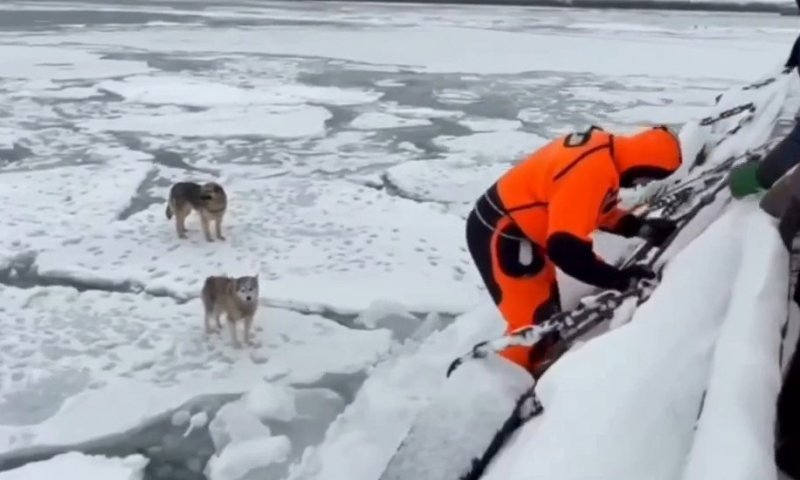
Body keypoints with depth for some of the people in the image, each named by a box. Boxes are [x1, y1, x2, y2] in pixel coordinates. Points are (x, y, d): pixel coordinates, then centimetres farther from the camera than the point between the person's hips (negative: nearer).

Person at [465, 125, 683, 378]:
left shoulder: (605, 151, -1)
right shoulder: (591, 172, -32)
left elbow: (598, 208, 15)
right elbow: (565, 247, -34)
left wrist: (641, 227, 6)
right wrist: (618, 278, -27)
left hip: (517, 229, 11)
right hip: (499, 234, -11)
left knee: (546, 309, 21)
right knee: (534, 321, -6)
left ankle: (538, 370, 38)